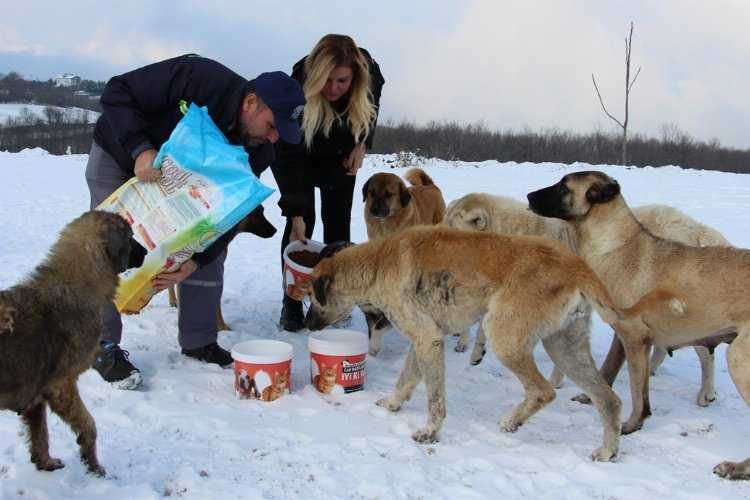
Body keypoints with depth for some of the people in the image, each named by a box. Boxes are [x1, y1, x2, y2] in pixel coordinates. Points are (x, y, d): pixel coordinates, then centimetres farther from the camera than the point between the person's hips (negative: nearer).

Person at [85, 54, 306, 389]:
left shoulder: (257, 150, -21)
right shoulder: (196, 78, -37)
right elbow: (118, 92, -30)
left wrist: (195, 261, -35)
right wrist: (141, 149, -44)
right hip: (118, 155, -4)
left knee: (211, 250, -4)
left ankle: (199, 342, 9)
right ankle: (104, 348, 2)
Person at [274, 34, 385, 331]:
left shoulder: (370, 74, -29)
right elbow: (288, 156, -33)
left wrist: (362, 145, -12)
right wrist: (295, 215, -34)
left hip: (341, 157, 3)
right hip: (300, 156, -3)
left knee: (338, 221, -2)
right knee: (303, 220, -11)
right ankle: (291, 305, -4)